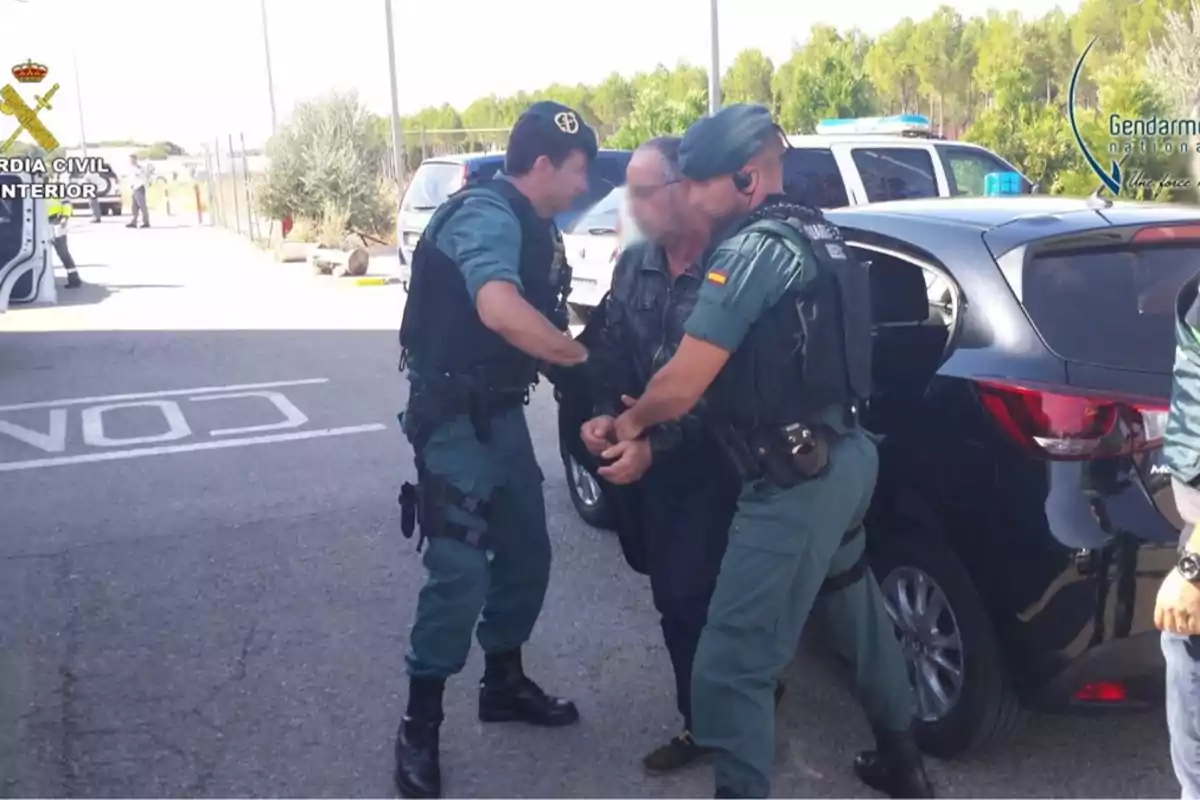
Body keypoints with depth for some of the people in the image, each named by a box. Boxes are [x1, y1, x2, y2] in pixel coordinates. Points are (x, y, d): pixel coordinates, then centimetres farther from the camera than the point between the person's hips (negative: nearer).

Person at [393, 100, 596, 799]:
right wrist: (582, 355, -26)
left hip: (501, 412, 10)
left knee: (527, 553, 16)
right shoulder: (487, 215, -19)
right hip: (456, 419, -10)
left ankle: (505, 683, 34)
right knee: (461, 572, -9)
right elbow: (501, 310, -37)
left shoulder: (534, 227, 12)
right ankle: (420, 726, 7)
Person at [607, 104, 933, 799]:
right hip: (846, 457, 11)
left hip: (795, 483, -11)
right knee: (856, 605, 29)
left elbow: (682, 386, -19)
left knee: (729, 667, -5)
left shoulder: (752, 249, -16)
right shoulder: (814, 234, 14)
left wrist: (630, 421, 3)